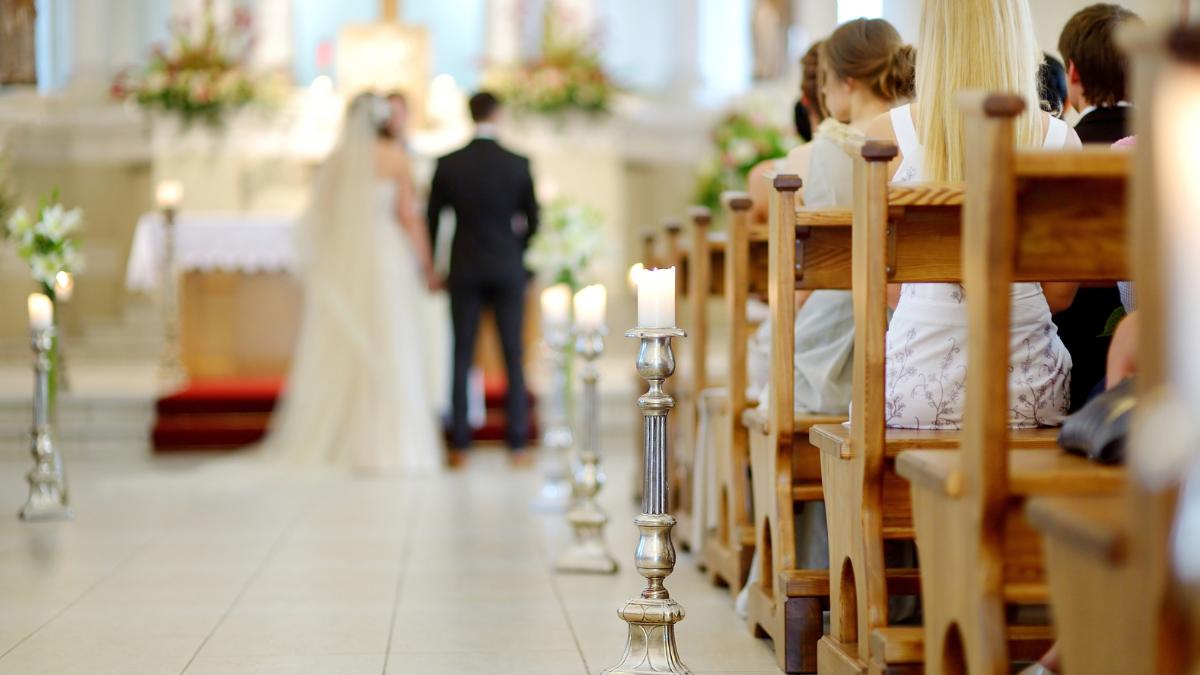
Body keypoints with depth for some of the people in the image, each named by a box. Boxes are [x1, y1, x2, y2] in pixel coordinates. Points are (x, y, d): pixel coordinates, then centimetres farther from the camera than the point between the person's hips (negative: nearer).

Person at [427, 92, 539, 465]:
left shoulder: (447, 165, -4)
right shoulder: (519, 165, -5)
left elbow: (432, 218, 2)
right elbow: (533, 220, 1)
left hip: (464, 271, 0)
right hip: (509, 272, 0)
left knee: (462, 358, 4)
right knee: (513, 358, 4)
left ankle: (460, 445, 4)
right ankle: (517, 444, 4)